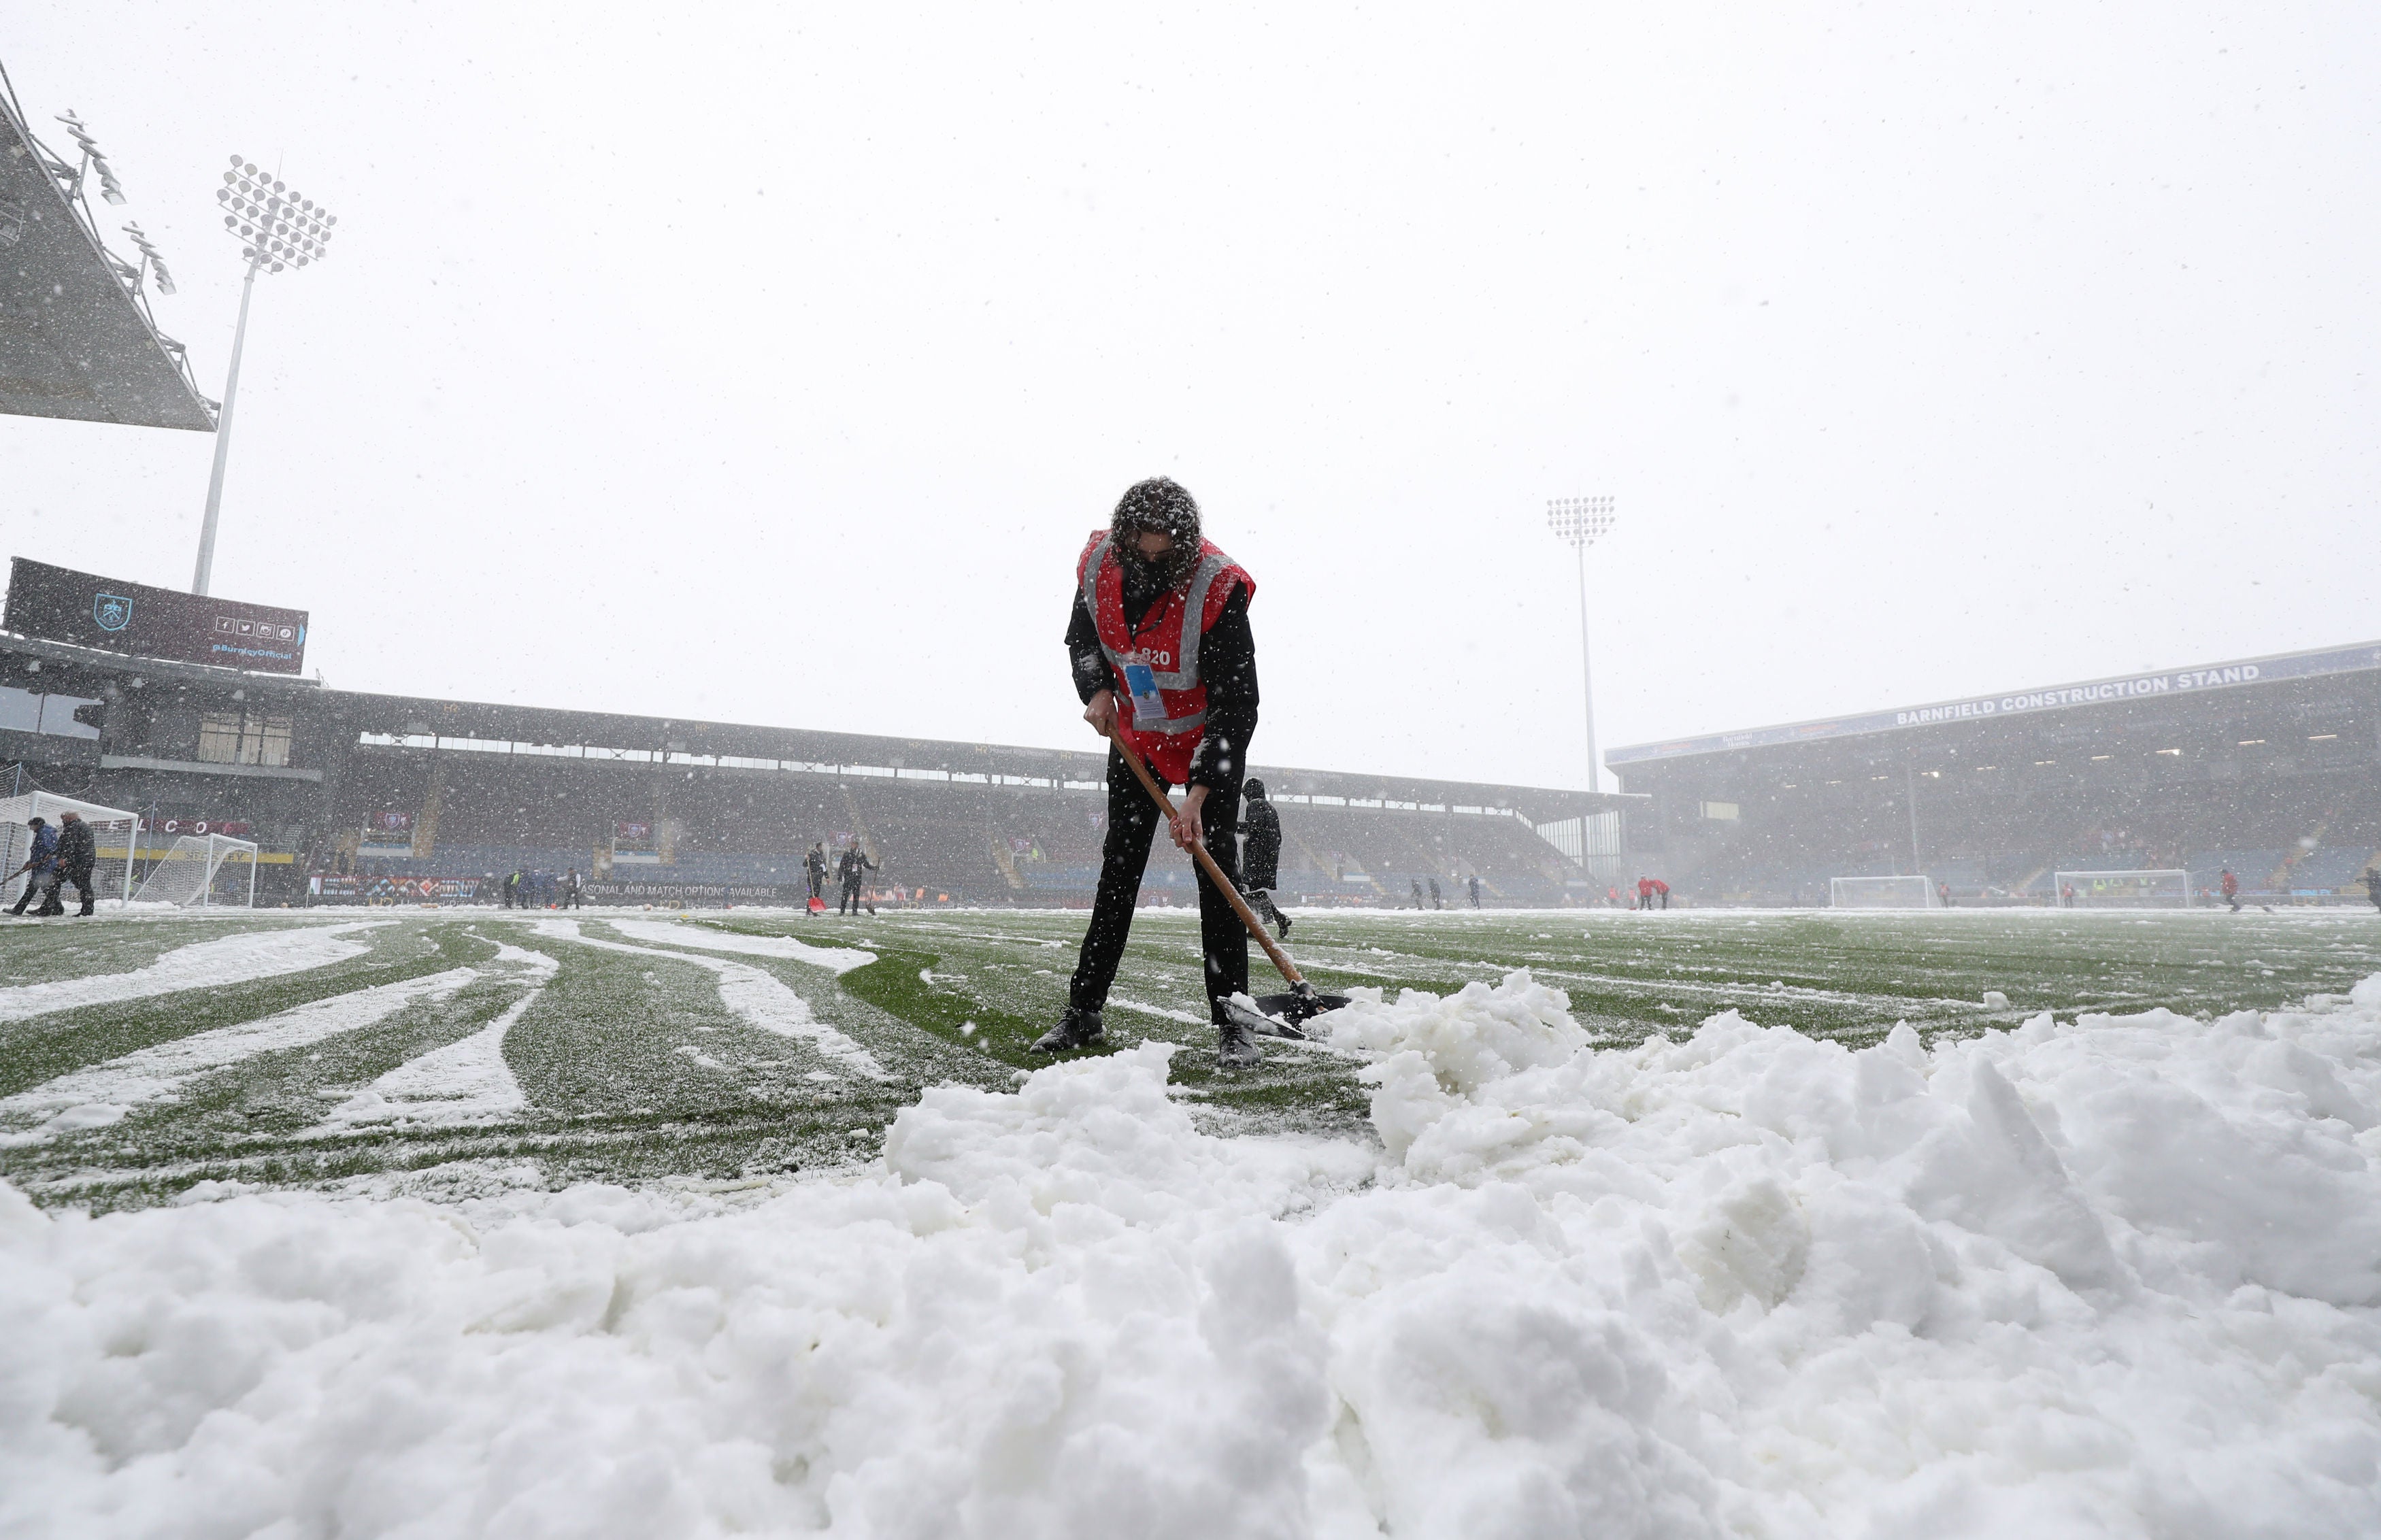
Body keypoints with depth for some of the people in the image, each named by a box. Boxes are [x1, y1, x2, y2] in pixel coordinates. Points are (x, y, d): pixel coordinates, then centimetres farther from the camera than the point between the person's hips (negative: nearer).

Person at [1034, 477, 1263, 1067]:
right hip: (1135, 738, 4)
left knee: (1217, 871, -9)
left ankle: (1231, 1023, -1)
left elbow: (1237, 706, -29)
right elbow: (1081, 638, 6)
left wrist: (1198, 794, -34)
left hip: (1209, 741, -4)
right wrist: (1097, 690, -14)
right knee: (1118, 870, 7)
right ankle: (1083, 1012, 15)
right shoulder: (1098, 564, -16)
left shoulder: (1217, 588, -30)